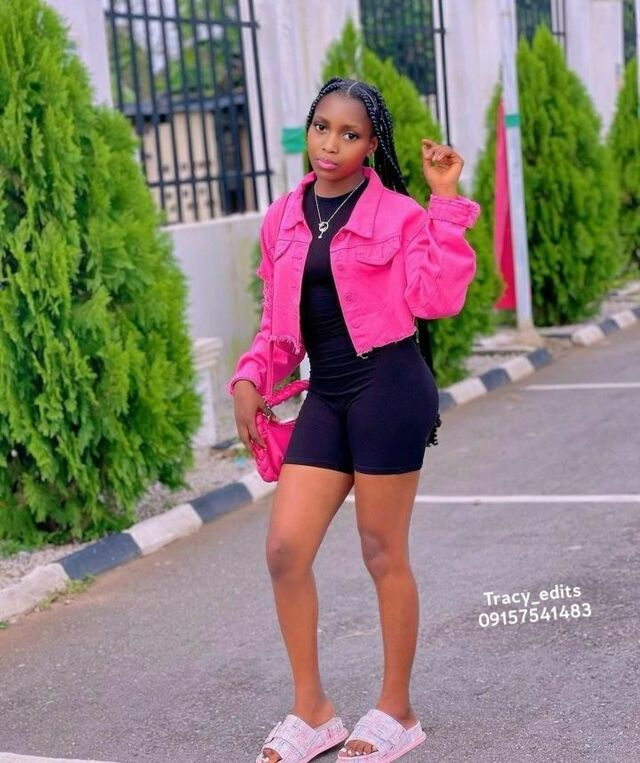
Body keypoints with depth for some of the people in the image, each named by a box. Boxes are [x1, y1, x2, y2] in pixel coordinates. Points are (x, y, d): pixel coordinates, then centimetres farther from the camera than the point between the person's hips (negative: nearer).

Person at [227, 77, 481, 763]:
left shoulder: (397, 213, -3)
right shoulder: (281, 220, 11)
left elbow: (437, 298, -15)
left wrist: (445, 203, -15)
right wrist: (249, 378, 2)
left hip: (388, 388, -5)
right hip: (325, 398, 5)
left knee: (383, 554, 3)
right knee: (284, 550, 0)